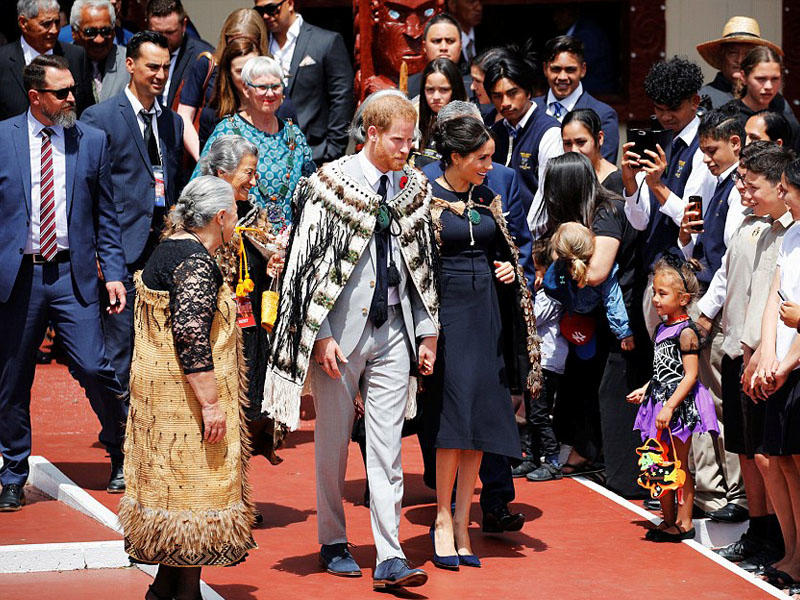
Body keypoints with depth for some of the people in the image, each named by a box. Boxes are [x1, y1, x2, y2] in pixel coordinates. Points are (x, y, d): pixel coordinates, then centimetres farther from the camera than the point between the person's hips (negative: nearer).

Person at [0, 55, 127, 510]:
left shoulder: (92, 141, 6)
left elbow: (105, 216, 9)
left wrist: (114, 273, 1)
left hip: (73, 274, 0)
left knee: (95, 369, -8)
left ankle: (122, 458, 14)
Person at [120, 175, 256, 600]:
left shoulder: (165, 251, 12)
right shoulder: (196, 262, -18)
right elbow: (191, 333, -25)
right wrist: (210, 403, -25)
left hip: (156, 385, 10)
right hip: (187, 394, -10)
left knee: (170, 483, 14)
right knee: (196, 486, -4)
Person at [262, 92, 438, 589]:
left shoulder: (414, 189, 7)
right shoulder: (332, 184, -6)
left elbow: (423, 264, 14)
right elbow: (309, 263, -6)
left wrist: (427, 331, 11)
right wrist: (321, 335, -11)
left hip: (392, 329, 3)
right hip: (341, 328, -3)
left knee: (388, 446, -1)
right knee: (333, 441, 7)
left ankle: (390, 557, -3)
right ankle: (334, 543, 22)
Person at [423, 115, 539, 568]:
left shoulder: (487, 199, 12)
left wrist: (511, 269, 3)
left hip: (485, 311, 6)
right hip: (447, 309, -6)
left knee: (482, 415, 2)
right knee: (455, 409, -12)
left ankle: (462, 522, 7)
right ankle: (443, 519, -2)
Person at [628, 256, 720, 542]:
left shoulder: (686, 332, -15)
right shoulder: (662, 328, 11)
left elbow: (690, 375, -18)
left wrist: (670, 406, -23)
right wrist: (644, 390, 16)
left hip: (680, 406, -9)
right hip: (660, 401, 9)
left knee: (679, 466, -1)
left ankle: (684, 523, 6)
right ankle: (668, 520, 22)